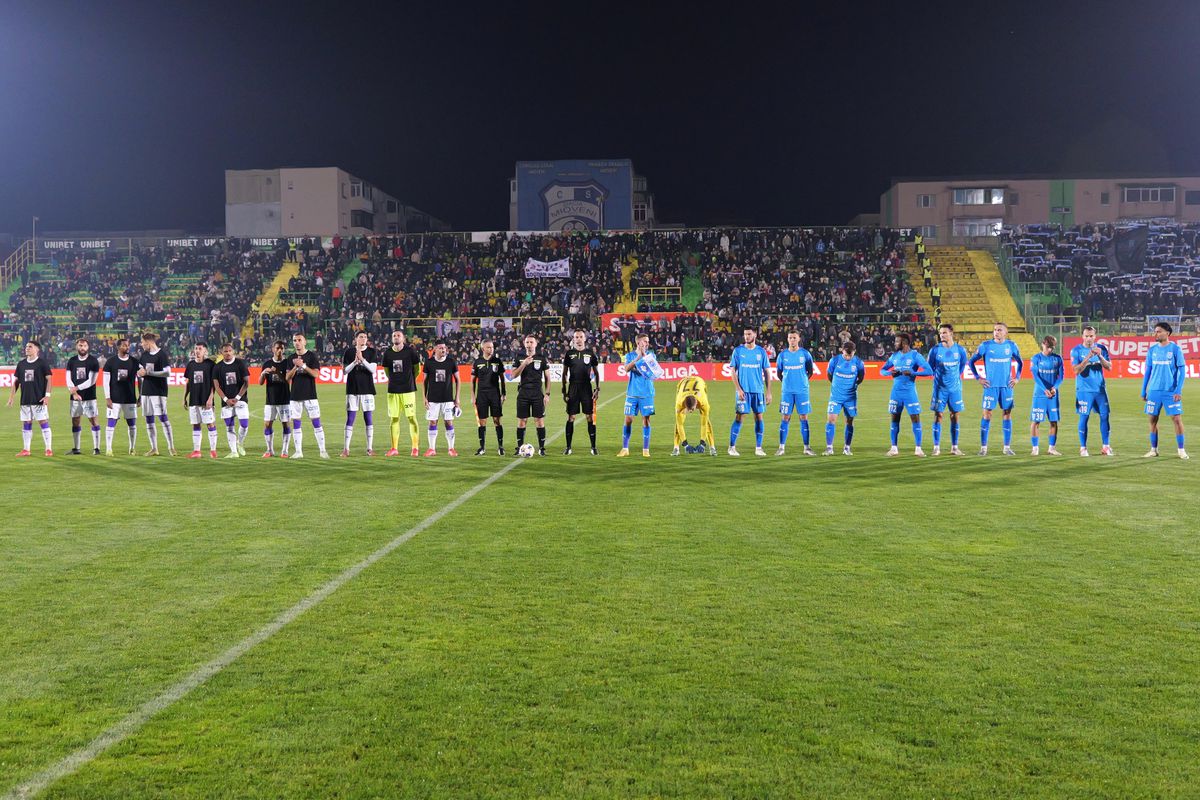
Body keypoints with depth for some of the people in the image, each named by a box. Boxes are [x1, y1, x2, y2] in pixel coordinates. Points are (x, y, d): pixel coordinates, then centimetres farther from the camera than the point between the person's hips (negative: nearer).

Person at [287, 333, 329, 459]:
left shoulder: (311, 356, 0)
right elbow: (288, 377, 3)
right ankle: (298, 452, 10)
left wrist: (303, 365, -18)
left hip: (310, 395, -4)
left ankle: (323, 450, -1)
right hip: (295, 395, 4)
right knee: (296, 424, 4)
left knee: (316, 422, -5)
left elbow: (316, 374, -9)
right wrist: (296, 366, -12)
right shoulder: (292, 358, 10)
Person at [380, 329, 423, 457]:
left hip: (408, 389, -3)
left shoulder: (410, 351, -5)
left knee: (411, 418, -4)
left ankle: (415, 447, 3)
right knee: (394, 419, 5)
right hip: (393, 390, 3)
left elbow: (417, 369, 6)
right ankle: (394, 448, 11)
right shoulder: (387, 353, 4)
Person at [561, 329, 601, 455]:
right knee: (571, 417, 1)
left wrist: (597, 389, 1)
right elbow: (565, 374, 8)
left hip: (587, 388, 0)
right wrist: (564, 391, 2)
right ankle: (568, 447, 8)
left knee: (590, 417, -1)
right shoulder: (569, 353, 4)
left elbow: (596, 373, 9)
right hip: (573, 388, 0)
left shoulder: (590, 353, 4)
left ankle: (593, 447, 6)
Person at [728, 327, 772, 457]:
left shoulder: (761, 352, 6)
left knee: (759, 417, 4)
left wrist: (768, 392, 2)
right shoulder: (738, 351, 1)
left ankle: (758, 448, 11)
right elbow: (733, 371, 0)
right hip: (743, 390, -2)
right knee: (739, 418, -4)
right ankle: (732, 447, 3)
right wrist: (738, 389, -10)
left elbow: (767, 373, 8)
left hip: (758, 390, 2)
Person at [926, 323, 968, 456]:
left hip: (955, 387, 1)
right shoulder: (935, 350, -5)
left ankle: (954, 447, 11)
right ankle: (936, 447, 3)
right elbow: (930, 367, 8)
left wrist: (955, 376, 14)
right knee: (938, 415, -3)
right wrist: (938, 376, 9)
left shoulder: (960, 350, -1)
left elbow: (963, 365, 15)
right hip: (940, 387, -1)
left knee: (955, 416, 4)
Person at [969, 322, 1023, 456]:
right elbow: (971, 361, 4)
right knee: (987, 414, -4)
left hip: (1006, 386, 2)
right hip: (990, 385, -2)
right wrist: (978, 378, -1)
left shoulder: (1011, 345, 4)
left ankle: (1007, 447, 11)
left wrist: (1017, 377, 8)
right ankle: (983, 447, 3)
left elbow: (1020, 362, 18)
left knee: (1007, 414, 4)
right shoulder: (985, 345, -2)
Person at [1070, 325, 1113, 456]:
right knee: (1084, 417, -2)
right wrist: (1088, 357, -22)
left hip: (1100, 389, 3)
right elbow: (1076, 370, -12)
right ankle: (1083, 448, 6)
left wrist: (1100, 356, -16)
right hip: (1084, 390, -3)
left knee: (1105, 416, 2)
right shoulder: (1076, 350, -3)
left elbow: (1109, 367, 0)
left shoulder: (1101, 348, 6)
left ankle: (1105, 447, 10)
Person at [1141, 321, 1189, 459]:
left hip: (1171, 391, -3)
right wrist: (1143, 391, 11)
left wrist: (1178, 391, -12)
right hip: (1154, 391, 4)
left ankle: (1181, 450, 6)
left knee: (1177, 419, -5)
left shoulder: (1175, 349, -4)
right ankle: (1154, 449, 15)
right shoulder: (1152, 349, 7)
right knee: (1153, 419, 5)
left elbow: (1182, 370, -4)